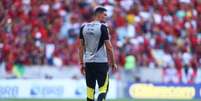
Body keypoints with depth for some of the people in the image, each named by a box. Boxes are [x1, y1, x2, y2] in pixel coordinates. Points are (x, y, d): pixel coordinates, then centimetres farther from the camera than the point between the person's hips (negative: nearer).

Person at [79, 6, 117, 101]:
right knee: (103, 88, 0)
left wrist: (82, 63, 16)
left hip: (88, 62, 5)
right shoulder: (103, 27, -9)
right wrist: (113, 63, 1)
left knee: (90, 89, 11)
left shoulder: (84, 27, 7)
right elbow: (109, 47, -9)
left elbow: (81, 47, 10)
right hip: (101, 62, -5)